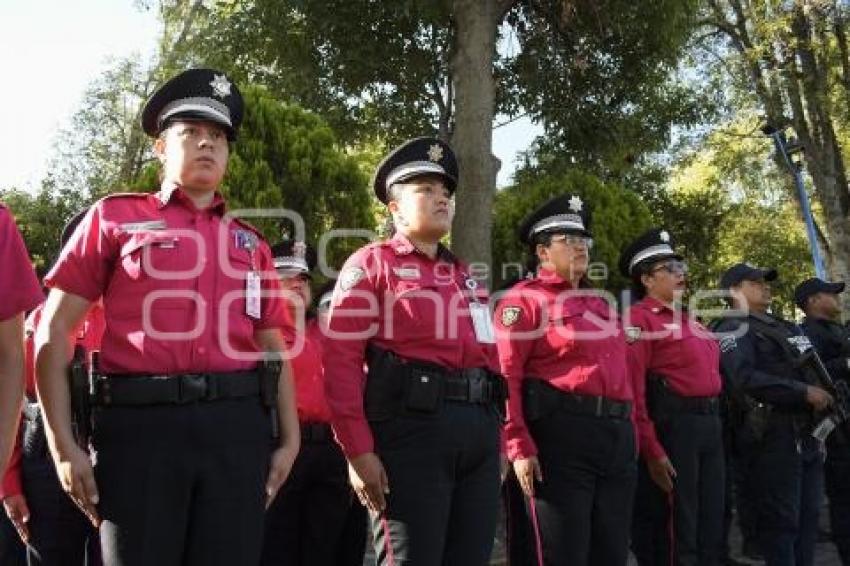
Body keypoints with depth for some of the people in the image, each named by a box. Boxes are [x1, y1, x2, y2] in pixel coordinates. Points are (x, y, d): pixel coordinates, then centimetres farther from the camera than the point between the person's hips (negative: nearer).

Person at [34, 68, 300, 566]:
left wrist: (289, 440, 8)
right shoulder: (114, 218, 8)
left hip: (238, 426, 3)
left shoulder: (250, 242, 18)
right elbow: (53, 332, 3)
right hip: (140, 423, -3)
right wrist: (63, 444, -4)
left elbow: (273, 351, 19)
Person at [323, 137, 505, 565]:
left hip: (479, 429, 7)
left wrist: (496, 439, 14)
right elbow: (340, 360, -7)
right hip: (410, 427, -6)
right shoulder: (372, 264, 3)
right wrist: (358, 451, -14)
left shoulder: (465, 276, 23)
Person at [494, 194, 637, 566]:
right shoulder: (525, 299, -3)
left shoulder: (598, 303, 22)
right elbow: (505, 377, -12)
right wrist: (520, 447, -20)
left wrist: (627, 432, 16)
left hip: (618, 436, 8)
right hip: (561, 436, -8)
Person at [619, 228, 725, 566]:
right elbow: (632, 389, -18)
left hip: (710, 425, 9)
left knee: (711, 523, 15)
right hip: (671, 426, -9)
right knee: (674, 528, 0)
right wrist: (651, 451, -21)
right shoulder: (639, 319, -10)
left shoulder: (687, 319, 18)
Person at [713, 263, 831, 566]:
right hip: (772, 438, -8)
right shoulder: (733, 330, -6)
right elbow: (745, 379, -21)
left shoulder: (787, 327, 22)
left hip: (808, 434, 8)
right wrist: (804, 393, -20)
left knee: (807, 517, 13)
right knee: (780, 520, -5)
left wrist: (826, 392, 8)